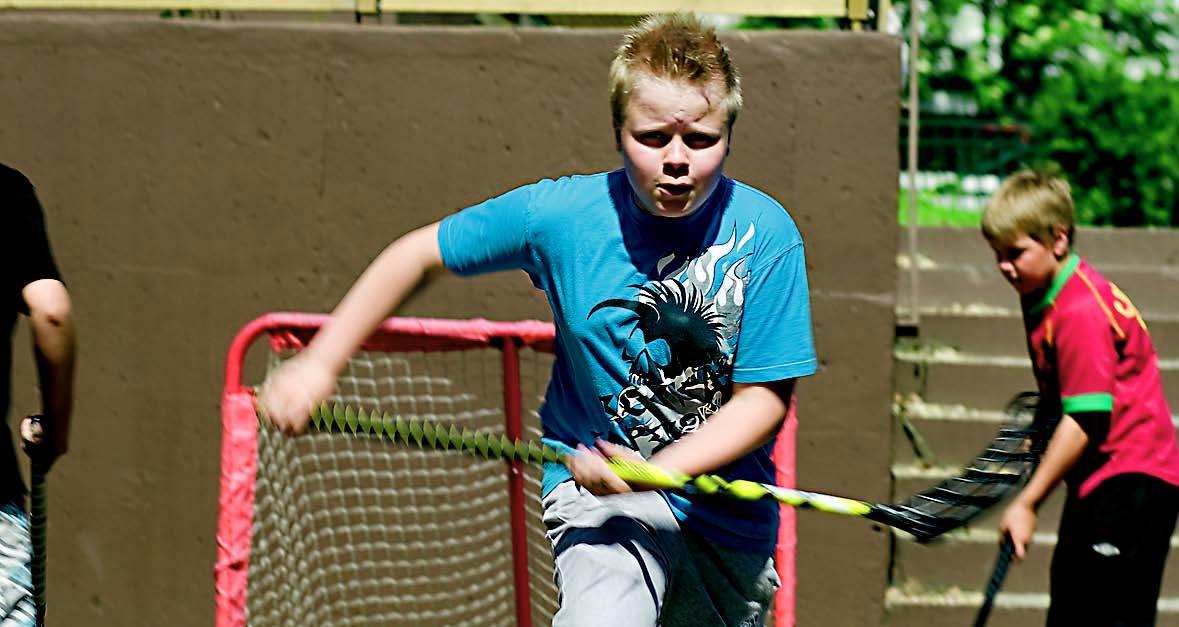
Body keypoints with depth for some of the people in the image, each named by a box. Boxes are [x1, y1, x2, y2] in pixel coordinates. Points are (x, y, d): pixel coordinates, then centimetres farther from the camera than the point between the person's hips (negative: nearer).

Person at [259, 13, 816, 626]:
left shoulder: (765, 236, -13)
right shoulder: (558, 213, -11)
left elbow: (764, 395, -13)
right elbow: (418, 254, 3)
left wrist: (653, 471, -27)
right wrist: (318, 365, -3)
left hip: (732, 514, 2)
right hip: (596, 488, -2)